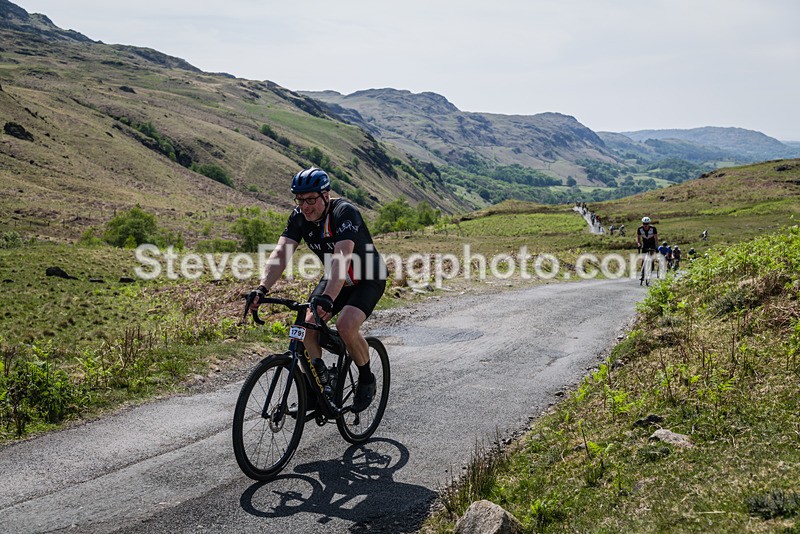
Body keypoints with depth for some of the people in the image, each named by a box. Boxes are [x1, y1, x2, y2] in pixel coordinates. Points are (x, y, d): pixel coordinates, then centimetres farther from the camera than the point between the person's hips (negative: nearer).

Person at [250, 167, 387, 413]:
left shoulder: (345, 212, -31)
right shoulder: (299, 217, -13)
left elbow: (342, 257, -44)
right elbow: (281, 253, -23)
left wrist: (328, 298, -57)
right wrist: (262, 288, -39)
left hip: (368, 279, -6)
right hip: (333, 278, 6)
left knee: (346, 326, -27)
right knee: (308, 324, -14)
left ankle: (366, 379, -1)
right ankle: (321, 380, 6)